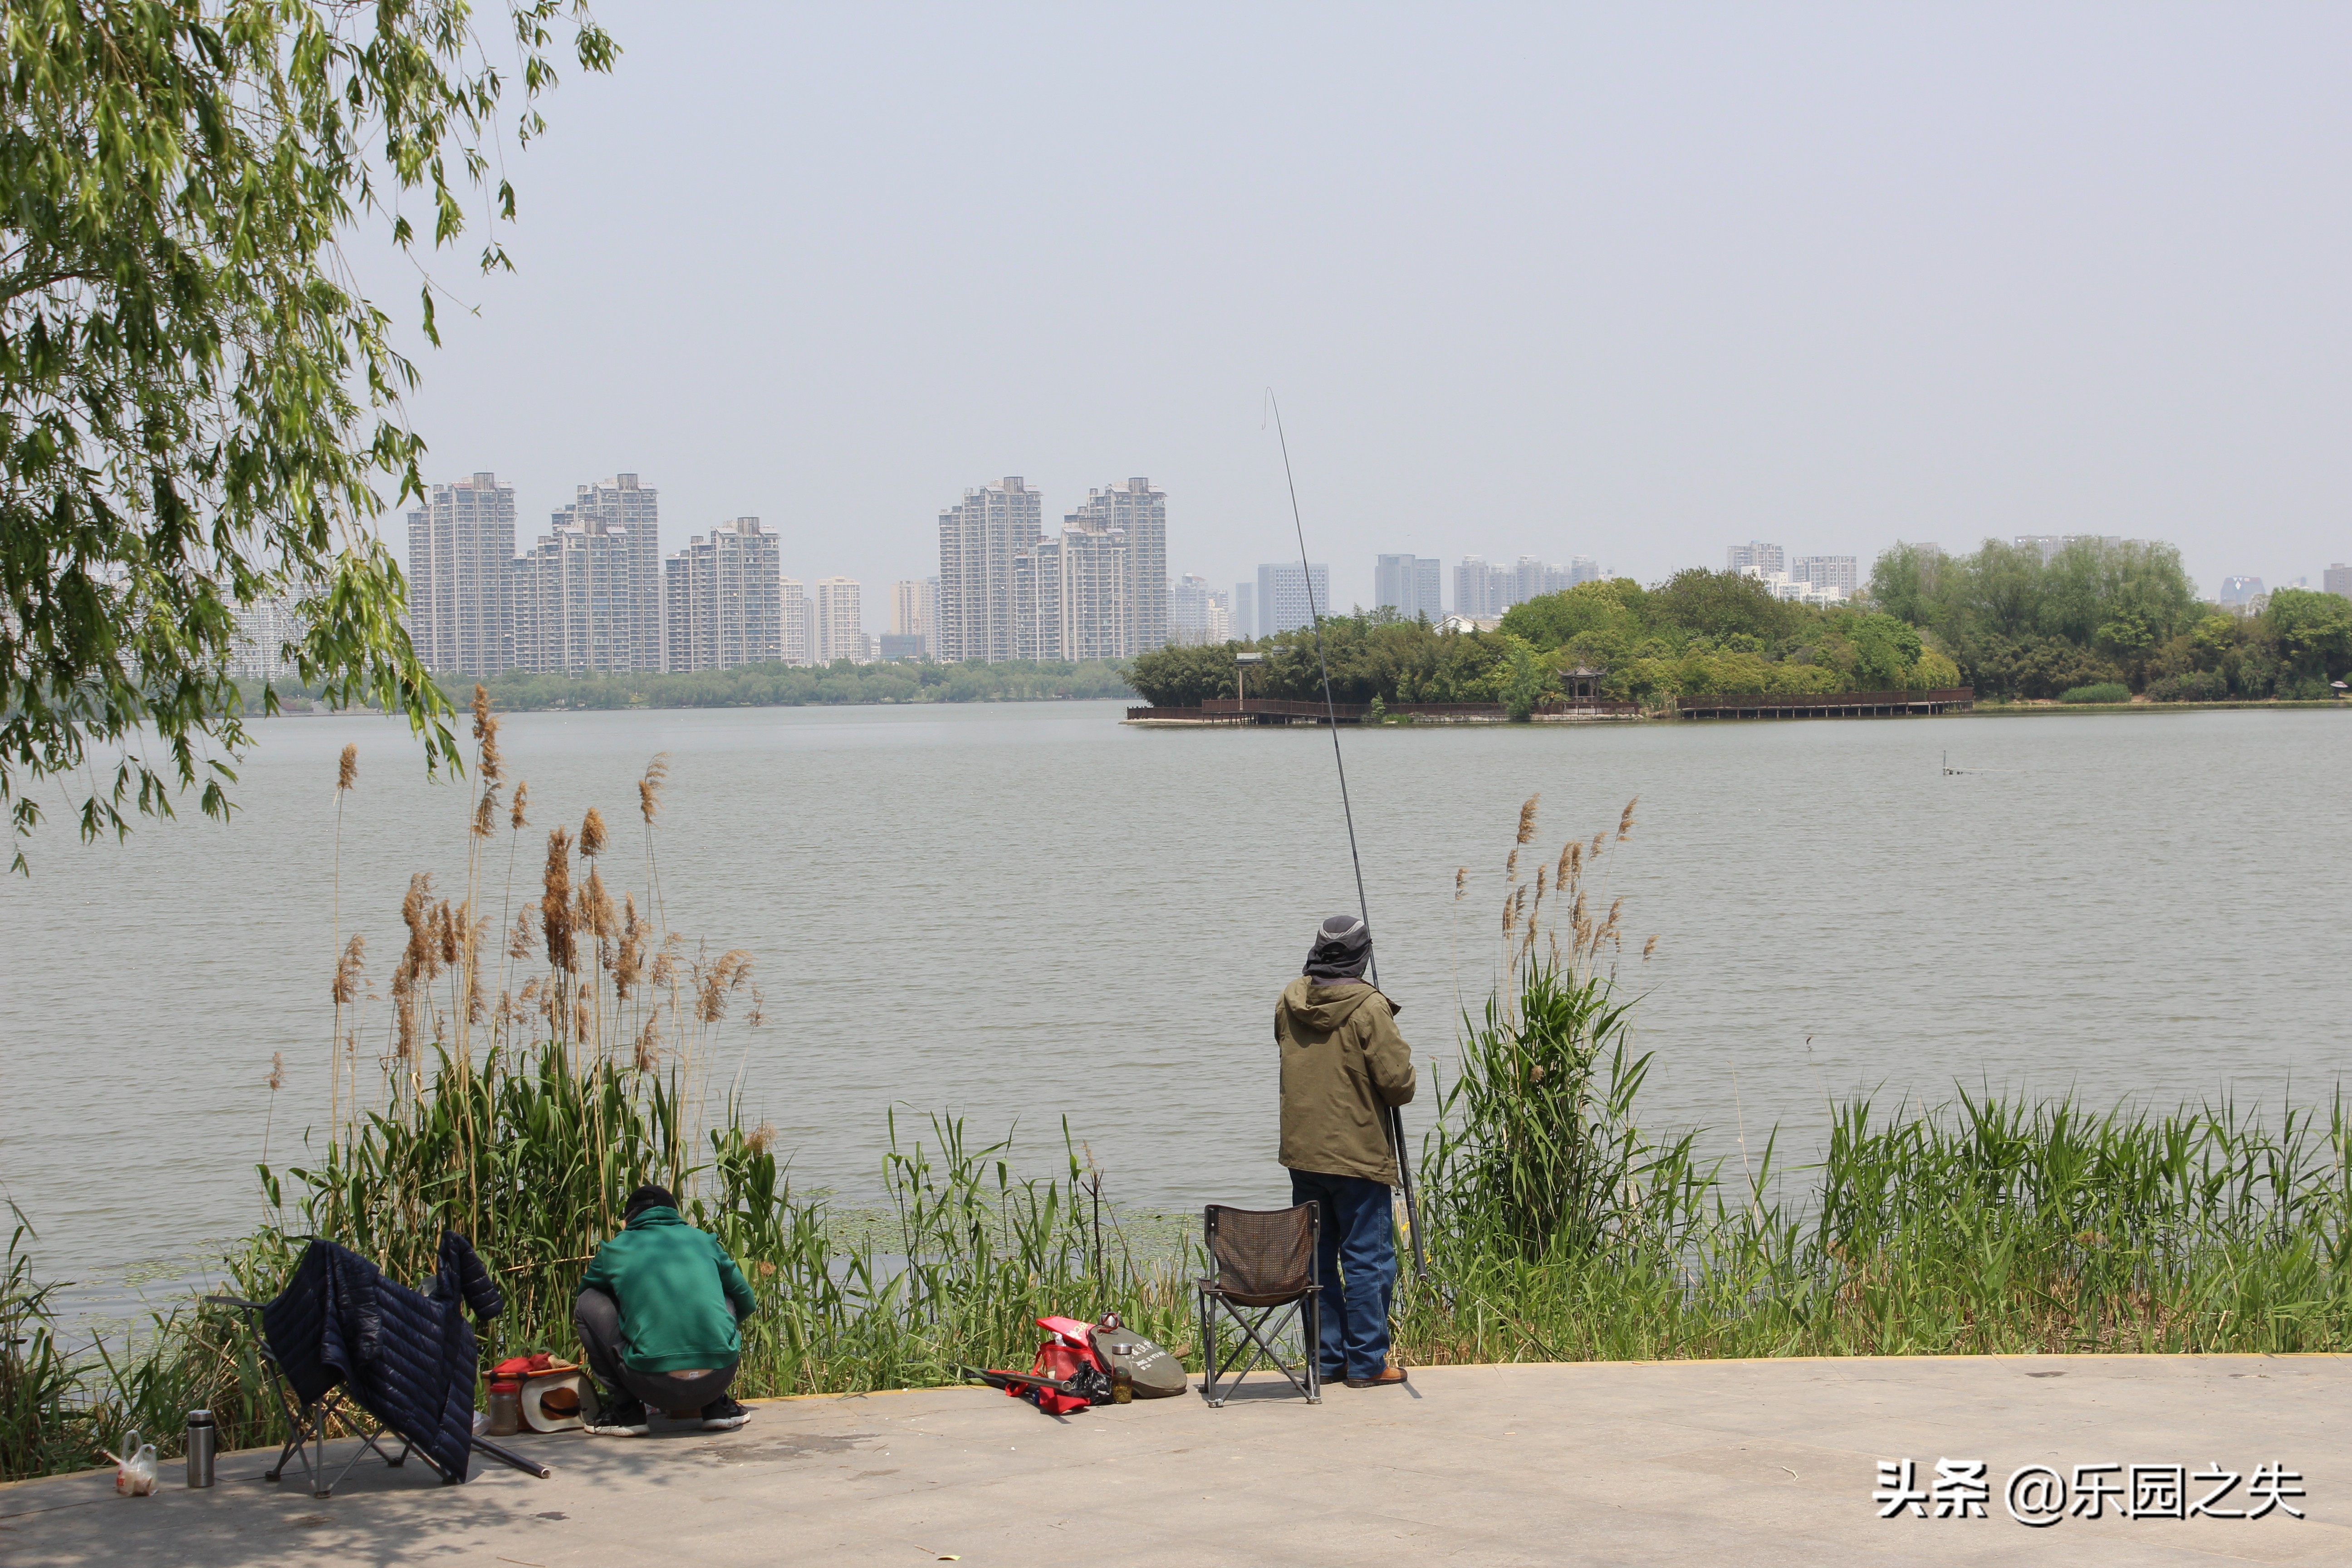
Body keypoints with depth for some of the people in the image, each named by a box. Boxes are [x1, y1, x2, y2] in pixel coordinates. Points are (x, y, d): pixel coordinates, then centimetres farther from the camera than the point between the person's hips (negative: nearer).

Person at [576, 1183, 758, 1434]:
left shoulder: (615, 1250, 15)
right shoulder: (703, 1241, 19)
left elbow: (585, 1290, 34)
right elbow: (745, 1302, 31)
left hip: (654, 1386, -3)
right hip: (716, 1381, 3)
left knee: (588, 1303, 18)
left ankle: (625, 1408, 14)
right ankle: (716, 1406, 22)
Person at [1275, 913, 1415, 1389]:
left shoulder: (1289, 1001, 2)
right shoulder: (1369, 1008, -15)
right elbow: (1398, 1082, -15)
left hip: (1301, 1153, 6)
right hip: (1357, 1154, -6)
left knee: (1316, 1258, 12)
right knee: (1368, 1260, 2)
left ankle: (1327, 1358, 17)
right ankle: (1367, 1363, 4)